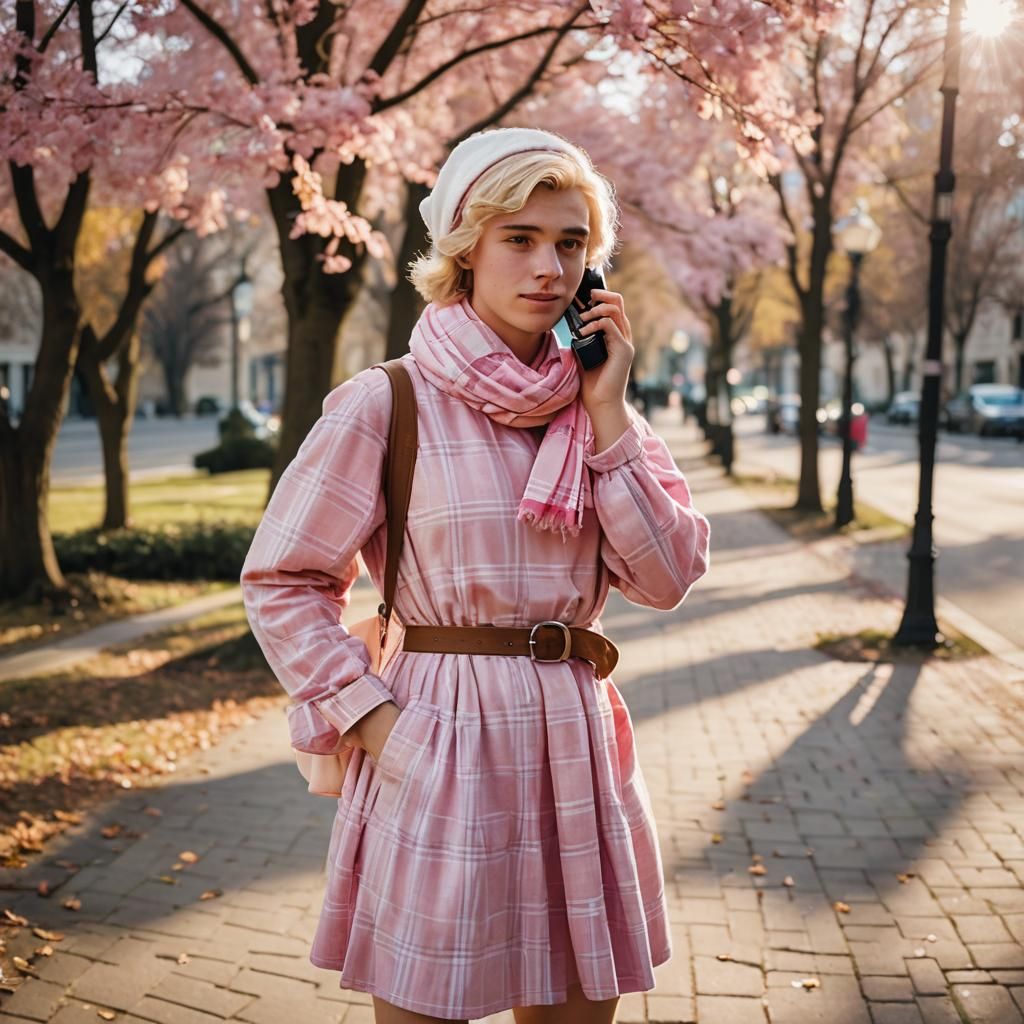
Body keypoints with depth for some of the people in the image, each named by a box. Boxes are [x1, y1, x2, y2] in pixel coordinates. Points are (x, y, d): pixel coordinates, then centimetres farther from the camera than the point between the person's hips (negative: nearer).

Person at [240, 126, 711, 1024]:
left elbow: (667, 578, -3)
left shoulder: (598, 405, 6)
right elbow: (281, 580, -3)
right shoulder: (388, 403, -8)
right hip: (442, 748, -4)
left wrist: (607, 415, -8)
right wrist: (370, 716, -11)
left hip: (574, 746, 5)